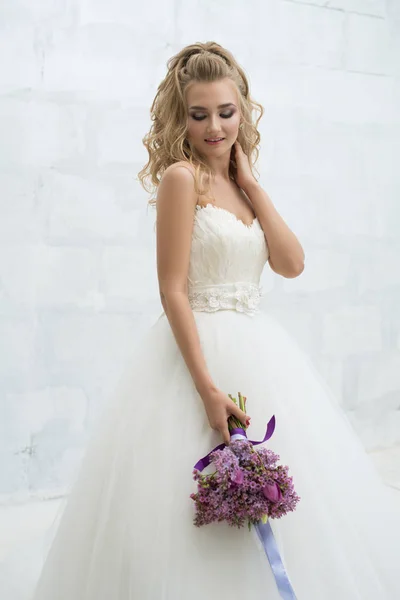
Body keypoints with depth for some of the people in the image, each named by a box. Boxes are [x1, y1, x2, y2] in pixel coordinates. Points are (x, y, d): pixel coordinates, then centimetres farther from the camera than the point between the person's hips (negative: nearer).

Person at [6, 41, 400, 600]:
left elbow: (292, 263, 2)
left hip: (259, 348, 8)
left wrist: (250, 181, 0)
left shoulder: (238, 182, 12)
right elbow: (172, 290, -16)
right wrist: (208, 389, -21)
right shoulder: (182, 177, -10)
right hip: (200, 348, -8)